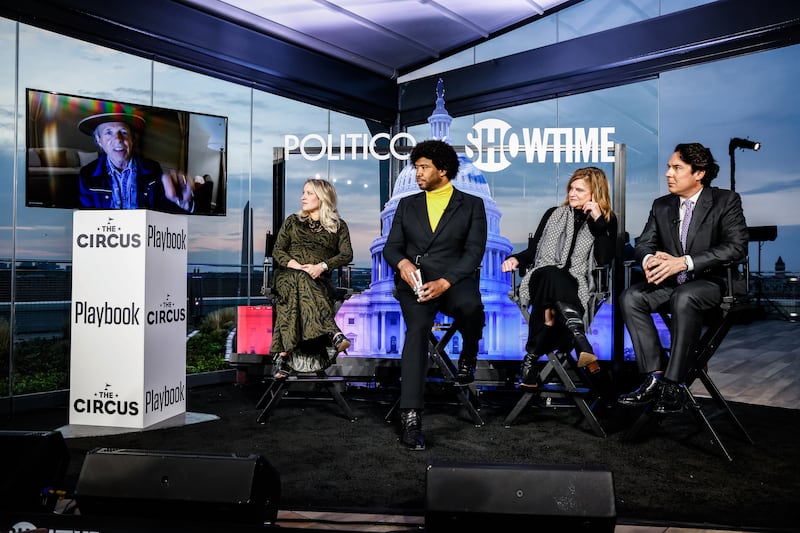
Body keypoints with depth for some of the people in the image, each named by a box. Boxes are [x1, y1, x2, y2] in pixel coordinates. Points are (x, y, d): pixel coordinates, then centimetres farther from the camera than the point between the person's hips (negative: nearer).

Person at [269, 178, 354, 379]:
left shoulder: (339, 226, 16)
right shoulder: (292, 221, 21)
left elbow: (347, 255, 1)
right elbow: (277, 251, 10)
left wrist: (322, 266, -18)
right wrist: (298, 267, -11)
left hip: (319, 280, 0)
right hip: (288, 275, 0)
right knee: (300, 281, -38)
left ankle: (283, 355, -48)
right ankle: (333, 332, -52)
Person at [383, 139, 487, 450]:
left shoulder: (472, 205, 10)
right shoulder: (407, 205, 18)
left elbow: (474, 252, -1)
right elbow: (391, 247, 13)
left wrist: (445, 282, -17)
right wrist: (403, 263, -13)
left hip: (454, 280, -1)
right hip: (413, 281, 1)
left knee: (470, 305, -35)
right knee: (418, 326, -29)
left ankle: (468, 356, 1)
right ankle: (410, 414, -31)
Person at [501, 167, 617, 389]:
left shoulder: (608, 221, 13)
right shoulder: (554, 214, 20)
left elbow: (604, 258, -3)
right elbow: (533, 251, 19)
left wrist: (598, 221, -5)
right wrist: (516, 259, -2)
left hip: (574, 287, -1)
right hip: (542, 279, 1)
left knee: (551, 303, -38)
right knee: (552, 273, -39)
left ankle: (532, 357, -34)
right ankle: (580, 341, -52)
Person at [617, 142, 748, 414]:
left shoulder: (726, 201, -1)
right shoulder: (661, 205, 13)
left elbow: (736, 246, -14)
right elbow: (644, 242, 10)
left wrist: (685, 262, -26)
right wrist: (649, 259, -17)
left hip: (710, 282, -5)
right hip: (669, 283, 5)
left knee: (684, 297, -38)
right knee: (630, 297, -24)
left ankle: (672, 385, -33)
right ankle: (654, 378, -24)